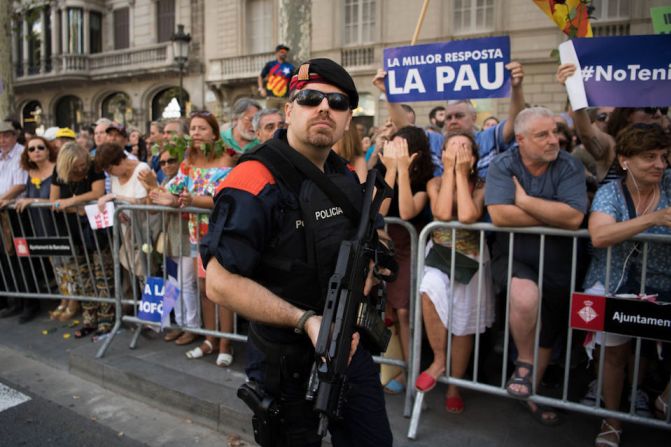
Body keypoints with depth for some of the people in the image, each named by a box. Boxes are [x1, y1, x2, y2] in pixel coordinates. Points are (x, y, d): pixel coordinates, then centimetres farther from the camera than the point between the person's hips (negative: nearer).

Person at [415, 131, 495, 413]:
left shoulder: (480, 185, -5)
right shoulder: (435, 183, -2)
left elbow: (467, 216, -26)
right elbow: (442, 214, -22)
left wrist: (461, 173, -19)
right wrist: (449, 171, -17)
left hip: (470, 257, 0)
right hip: (439, 253, 0)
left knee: (462, 325, 5)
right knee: (430, 290, -31)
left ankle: (454, 387, 26)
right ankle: (438, 361, -10)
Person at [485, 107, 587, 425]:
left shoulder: (570, 167, -6)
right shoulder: (502, 166, -8)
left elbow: (573, 218, -22)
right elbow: (500, 215, -24)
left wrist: (524, 200, -17)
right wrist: (553, 216, -17)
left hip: (557, 264, 3)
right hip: (512, 257, -3)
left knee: (548, 333, 14)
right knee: (526, 297, -33)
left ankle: (531, 393, 38)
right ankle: (524, 364, -4)